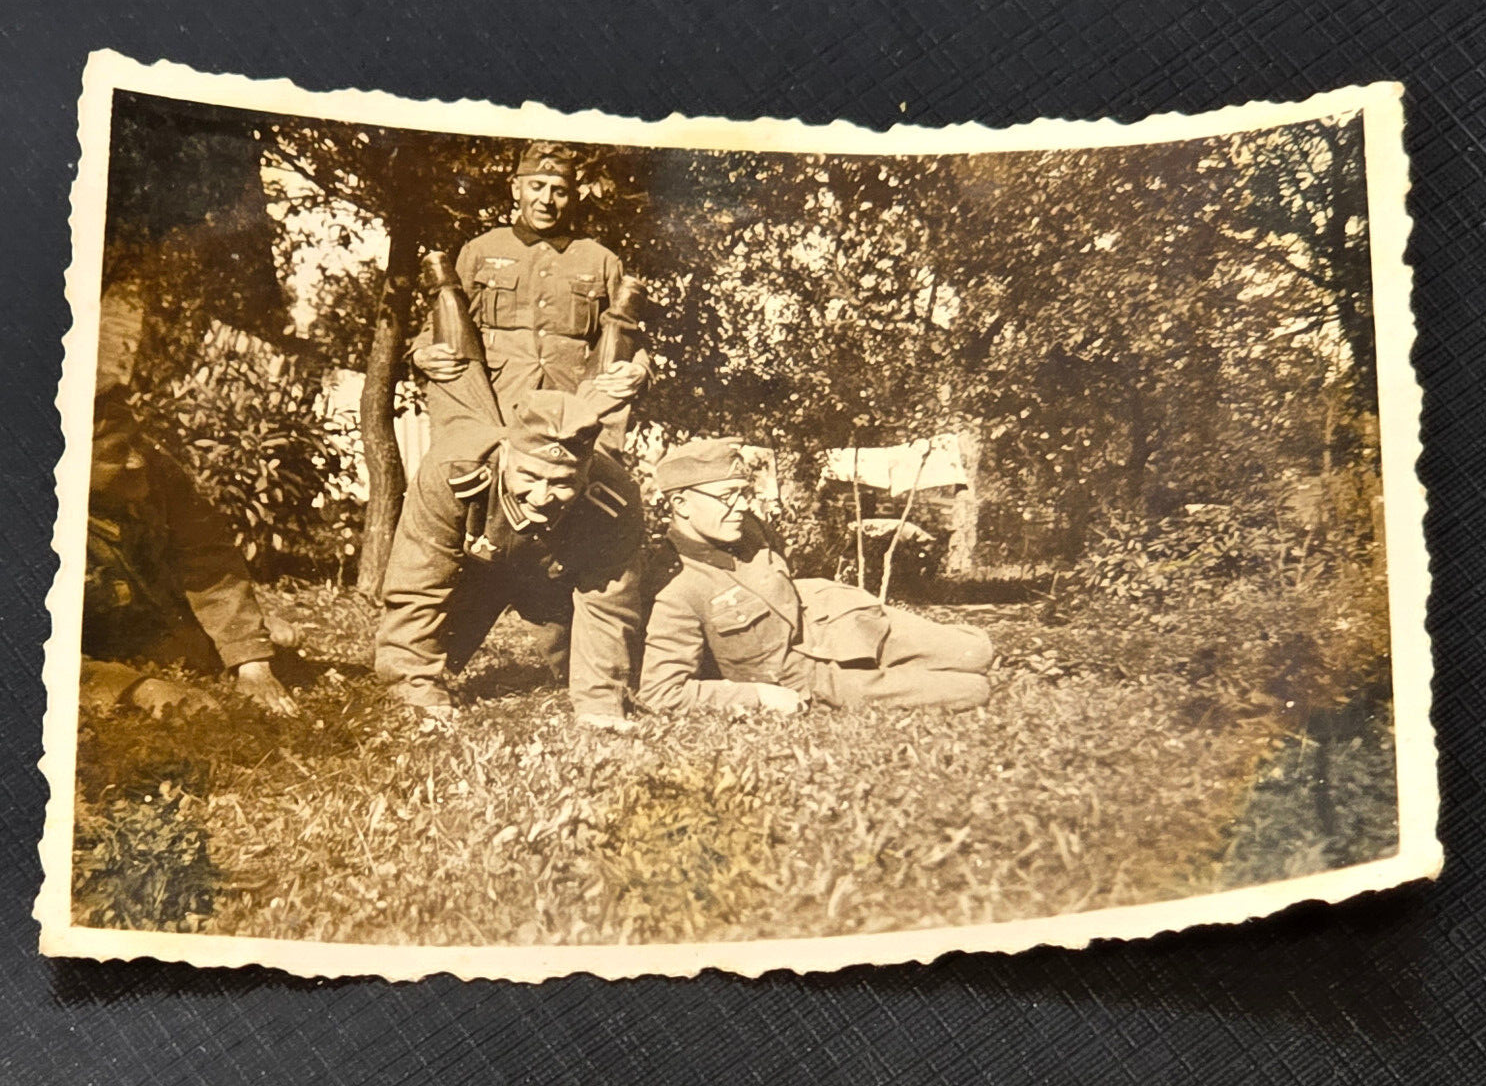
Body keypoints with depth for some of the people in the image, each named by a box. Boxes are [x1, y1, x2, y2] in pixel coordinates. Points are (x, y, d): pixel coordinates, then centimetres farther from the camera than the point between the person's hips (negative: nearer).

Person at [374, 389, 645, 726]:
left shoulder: (615, 508, -41)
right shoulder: (452, 472, -44)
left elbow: (608, 609, -27)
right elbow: (415, 589, -36)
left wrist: (598, 707, -28)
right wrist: (420, 691, -35)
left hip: (556, 579, 1)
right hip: (473, 564, -1)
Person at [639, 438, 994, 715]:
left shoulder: (747, 529, -4)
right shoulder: (675, 601, -26)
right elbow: (659, 693, -28)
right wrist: (758, 694, -25)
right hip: (816, 674, -6)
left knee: (976, 652, 2)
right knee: (974, 689, -8)